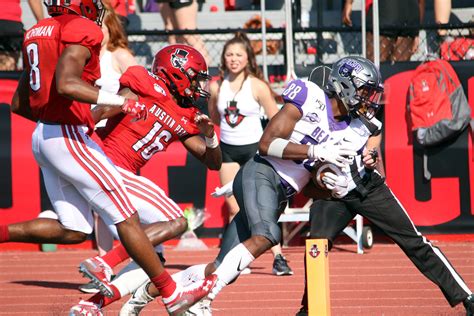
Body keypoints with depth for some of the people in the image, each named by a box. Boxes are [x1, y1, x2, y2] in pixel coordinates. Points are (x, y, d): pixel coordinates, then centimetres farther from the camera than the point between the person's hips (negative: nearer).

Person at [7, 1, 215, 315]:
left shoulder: (37, 33, 15)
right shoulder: (82, 30, -11)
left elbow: (19, 104, 17)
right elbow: (66, 84, -27)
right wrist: (121, 101, -25)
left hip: (43, 137, 9)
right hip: (69, 137, -9)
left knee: (74, 230, 12)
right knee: (127, 218, -3)